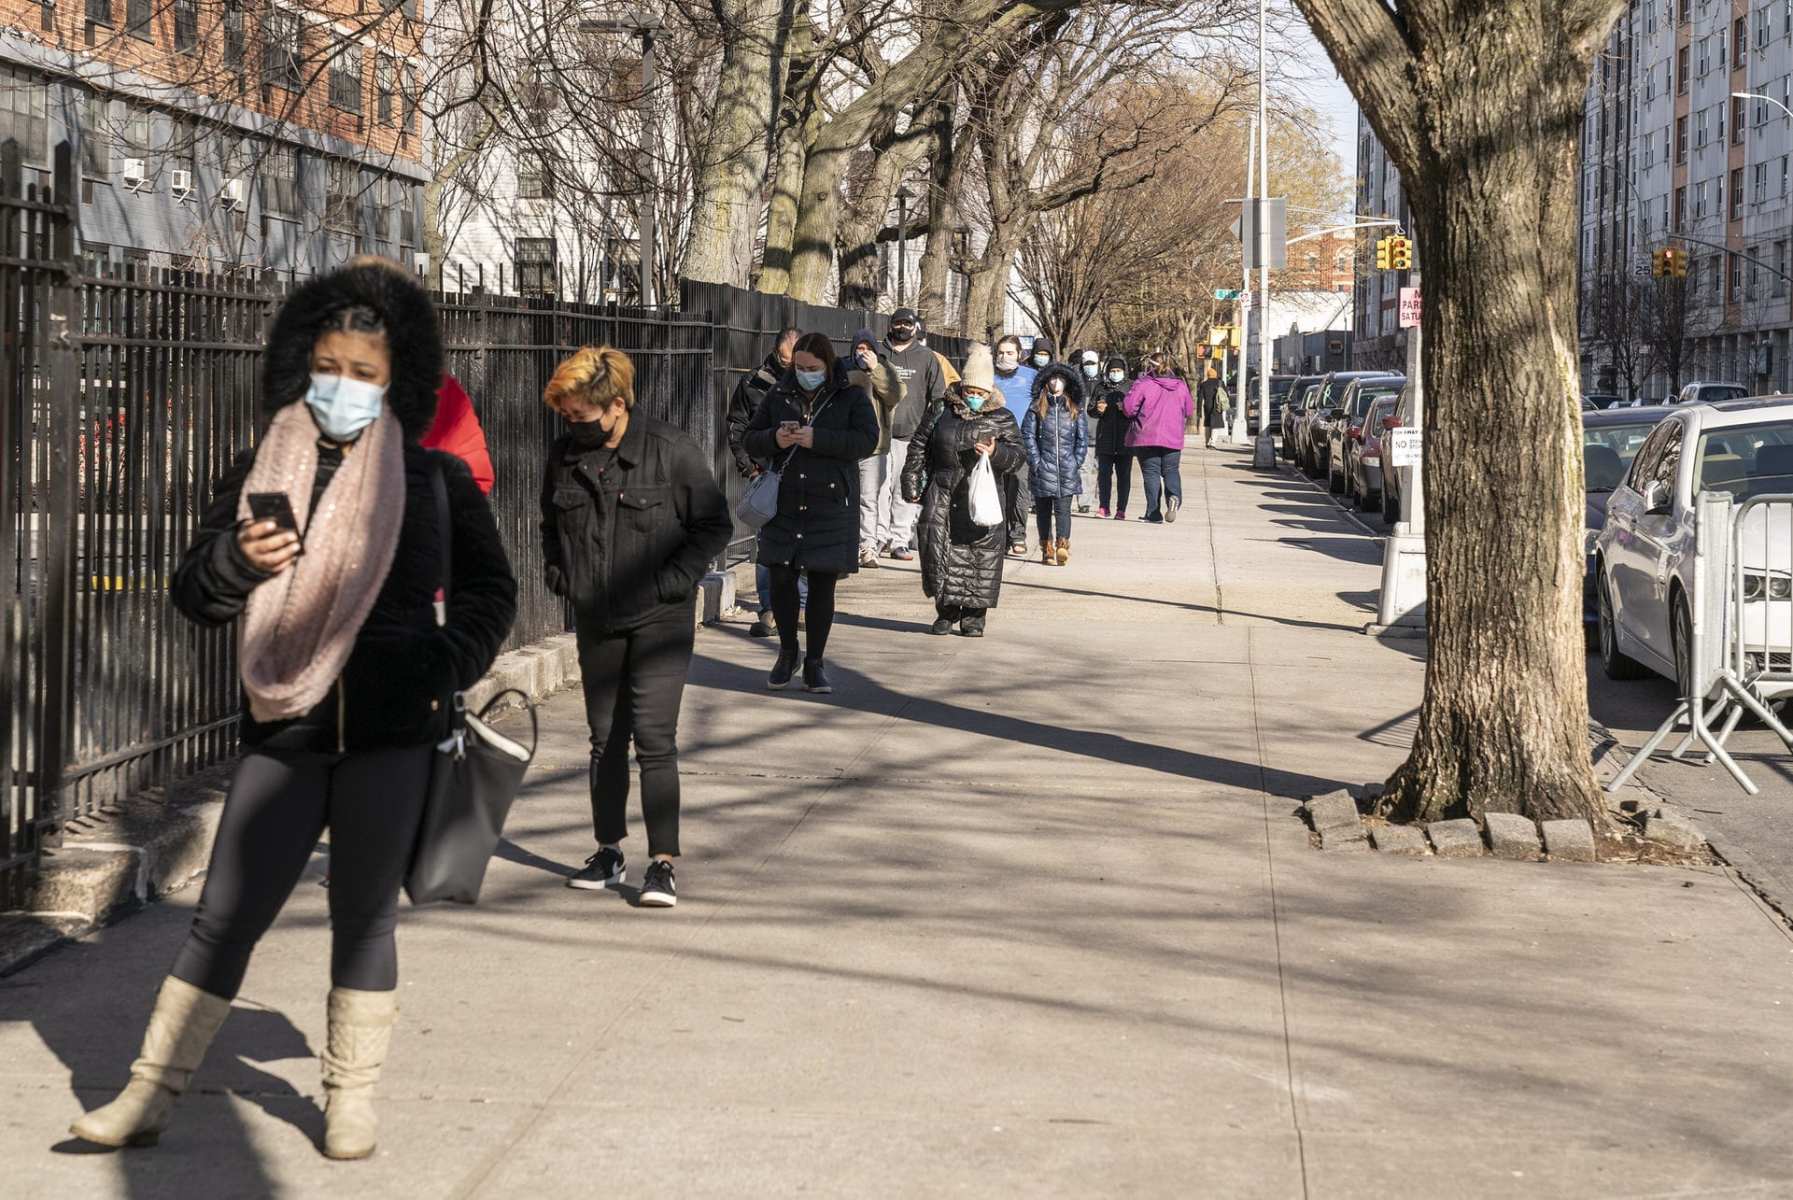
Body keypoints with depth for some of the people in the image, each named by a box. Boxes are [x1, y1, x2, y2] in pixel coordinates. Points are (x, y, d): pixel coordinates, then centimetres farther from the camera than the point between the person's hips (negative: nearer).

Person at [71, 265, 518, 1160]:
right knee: (223, 916, 3)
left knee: (363, 917, 8)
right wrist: (236, 559, -17)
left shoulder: (434, 481, 1)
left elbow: (489, 589, 12)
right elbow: (191, 597, 5)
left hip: (392, 728, -1)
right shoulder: (258, 475, 4)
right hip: (283, 730, 1)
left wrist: (449, 668, -4)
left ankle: (351, 1096, 21)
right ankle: (150, 1094, 11)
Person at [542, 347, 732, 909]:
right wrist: (557, 573, 6)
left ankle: (662, 863, -8)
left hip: (659, 619, -5)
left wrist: (673, 581, -12)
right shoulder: (564, 456, 2)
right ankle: (609, 852, 24)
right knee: (605, 737, 12)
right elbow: (551, 525, 21)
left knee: (654, 737, -12)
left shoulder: (672, 451, -12)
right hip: (596, 620, 5)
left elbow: (715, 525, -5)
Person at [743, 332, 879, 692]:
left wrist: (816, 439, -22)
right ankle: (787, 652, 20)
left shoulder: (852, 397, 1)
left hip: (832, 504, -2)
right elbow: (749, 441, 10)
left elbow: (867, 440, -13)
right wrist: (774, 439, -13)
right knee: (780, 578, -2)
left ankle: (814, 663, 12)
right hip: (785, 503, 2)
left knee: (823, 585, 1)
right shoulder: (779, 396, 8)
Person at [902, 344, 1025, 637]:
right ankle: (946, 611, 11)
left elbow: (1019, 455, 2)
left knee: (981, 554, -2)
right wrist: (912, 483, 9)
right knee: (938, 547, -2)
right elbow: (918, 448, 15)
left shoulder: (1002, 419, 6)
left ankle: (974, 616, 8)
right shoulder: (941, 412, 10)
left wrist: (996, 454, -18)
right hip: (942, 495, 1)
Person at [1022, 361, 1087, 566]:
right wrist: (1035, 462, -6)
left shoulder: (1075, 409, 9)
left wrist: (1076, 463, 1)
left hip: (1067, 469, 0)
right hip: (1043, 469, 0)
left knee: (1063, 508, -10)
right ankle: (1047, 548, 12)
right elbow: (1028, 435, 1)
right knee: (1043, 509, 5)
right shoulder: (1037, 408, 4)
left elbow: (1083, 438, 10)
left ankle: (1062, 546, -16)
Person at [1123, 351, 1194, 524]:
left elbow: (1128, 408, -13)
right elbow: (1189, 410, 13)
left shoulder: (1143, 384, -9)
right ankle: (1174, 497, -15)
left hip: (1147, 438, -3)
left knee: (1151, 472, 4)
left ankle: (1153, 513, -2)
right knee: (1171, 471, 15)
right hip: (1173, 438, 3)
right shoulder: (1181, 386, 5)